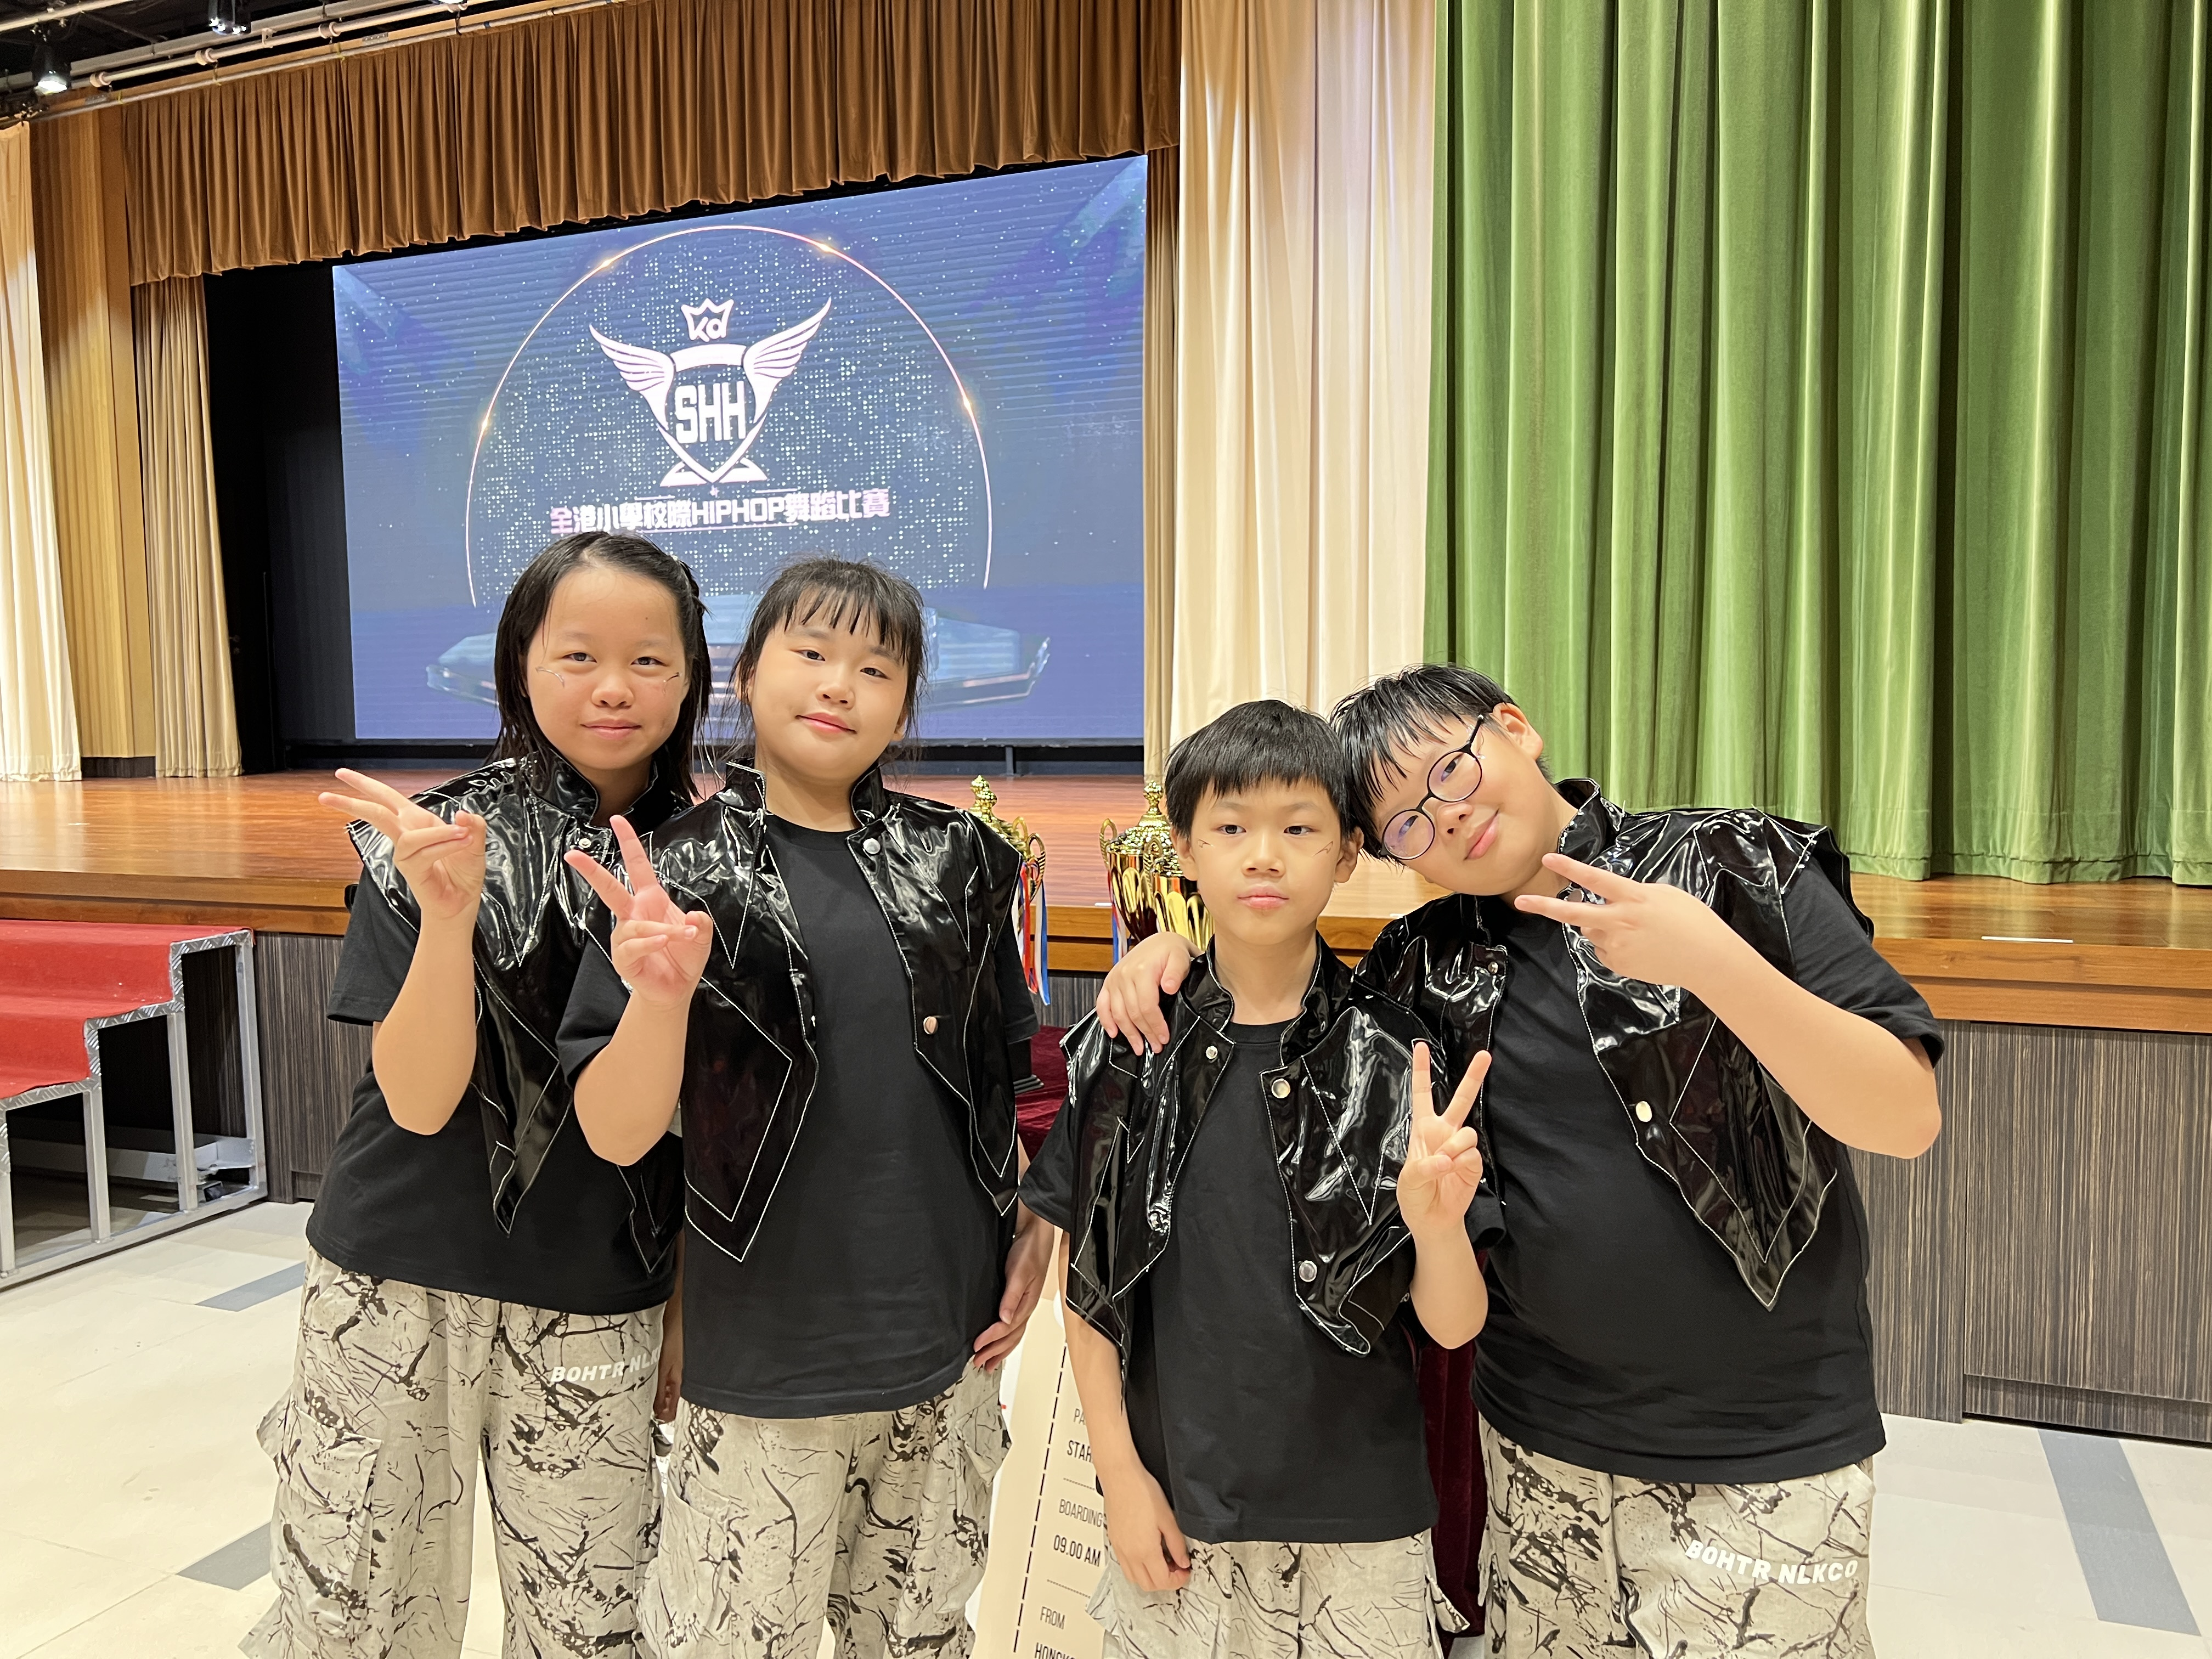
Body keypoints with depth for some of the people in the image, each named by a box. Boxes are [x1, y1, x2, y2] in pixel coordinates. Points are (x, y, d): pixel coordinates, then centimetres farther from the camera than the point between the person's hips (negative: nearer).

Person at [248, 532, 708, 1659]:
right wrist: (450, 914, -27)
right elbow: (418, 1102, -13)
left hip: (597, 1318, 2)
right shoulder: (439, 841, -8)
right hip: (400, 1295, -1)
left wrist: (689, 1307, 4)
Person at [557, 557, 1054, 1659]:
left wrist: (1038, 1230, 4)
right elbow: (615, 1136, -13)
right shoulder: (682, 878, -7)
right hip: (769, 1357, -3)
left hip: (952, 1338, 3)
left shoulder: (952, 859, 1)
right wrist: (660, 997, -30)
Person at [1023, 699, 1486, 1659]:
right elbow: (1087, 1279, 1)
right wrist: (1119, 1467, -3)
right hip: (1175, 1509, 1)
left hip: (1357, 1519, 0)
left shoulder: (1393, 1059, -8)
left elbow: (1453, 1326, -9)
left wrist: (1437, 1219, -28)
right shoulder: (1125, 1050, -6)